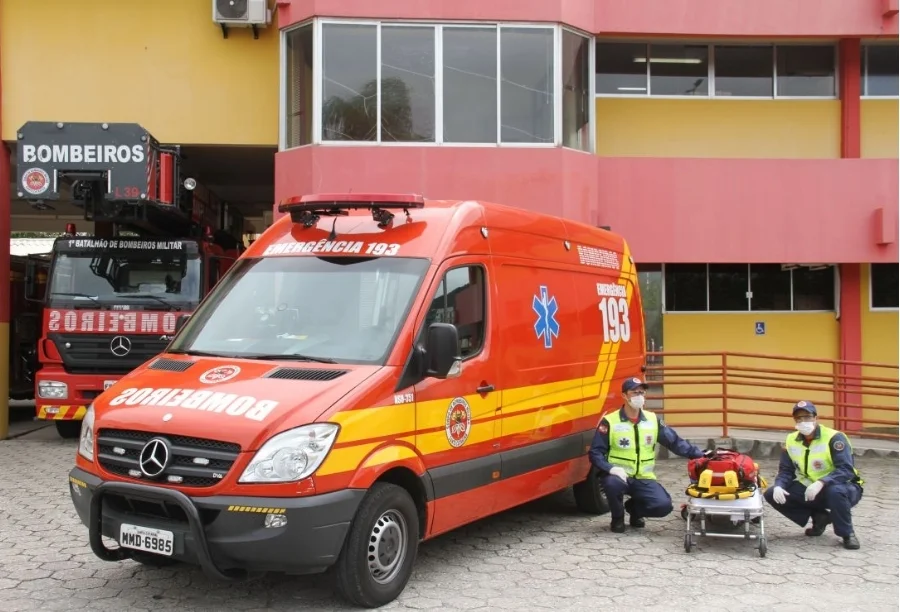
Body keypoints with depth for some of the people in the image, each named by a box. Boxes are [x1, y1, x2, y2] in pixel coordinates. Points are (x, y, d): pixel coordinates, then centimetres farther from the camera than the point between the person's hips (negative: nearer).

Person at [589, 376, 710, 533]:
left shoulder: (653, 420, 2)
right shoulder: (609, 421, -9)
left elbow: (675, 442, 3)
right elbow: (595, 452, -10)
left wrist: (699, 454, -9)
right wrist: (611, 468, -27)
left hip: (643, 478, 3)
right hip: (619, 475, -3)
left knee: (664, 505, -18)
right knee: (612, 483, -36)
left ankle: (634, 507, 17)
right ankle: (618, 518, -3)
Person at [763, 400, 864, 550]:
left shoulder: (834, 437, -19)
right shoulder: (791, 440, -1)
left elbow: (846, 470, -27)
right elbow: (786, 470, 2)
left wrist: (821, 483, -42)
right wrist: (779, 486, -21)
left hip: (844, 488, -6)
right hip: (809, 489, 6)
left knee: (835, 491, -41)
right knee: (771, 495, -10)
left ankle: (848, 534, -15)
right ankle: (819, 517, 5)